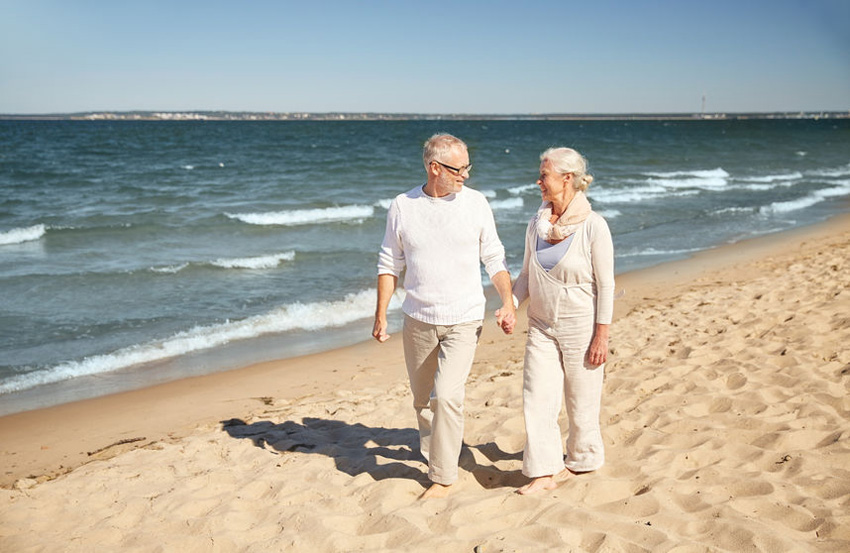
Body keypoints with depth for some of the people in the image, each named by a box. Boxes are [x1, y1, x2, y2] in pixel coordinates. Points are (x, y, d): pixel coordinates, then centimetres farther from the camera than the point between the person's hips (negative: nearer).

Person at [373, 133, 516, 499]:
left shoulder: (475, 202, -3)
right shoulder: (402, 207, -2)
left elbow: (494, 258, 4)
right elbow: (389, 263, 5)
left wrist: (508, 302, -6)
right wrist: (380, 315, 2)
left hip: (463, 320, -2)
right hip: (418, 320, 2)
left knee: (447, 395, -12)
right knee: (423, 397, 13)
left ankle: (443, 477, 2)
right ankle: (434, 451, 37)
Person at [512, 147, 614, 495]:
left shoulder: (593, 226, -14)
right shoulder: (537, 223, 2)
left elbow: (606, 285, -11)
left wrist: (601, 336, -13)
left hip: (581, 327, -5)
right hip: (541, 327, 5)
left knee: (582, 403, 9)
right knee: (536, 398, -1)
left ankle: (582, 461, 31)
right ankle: (545, 472, 8)